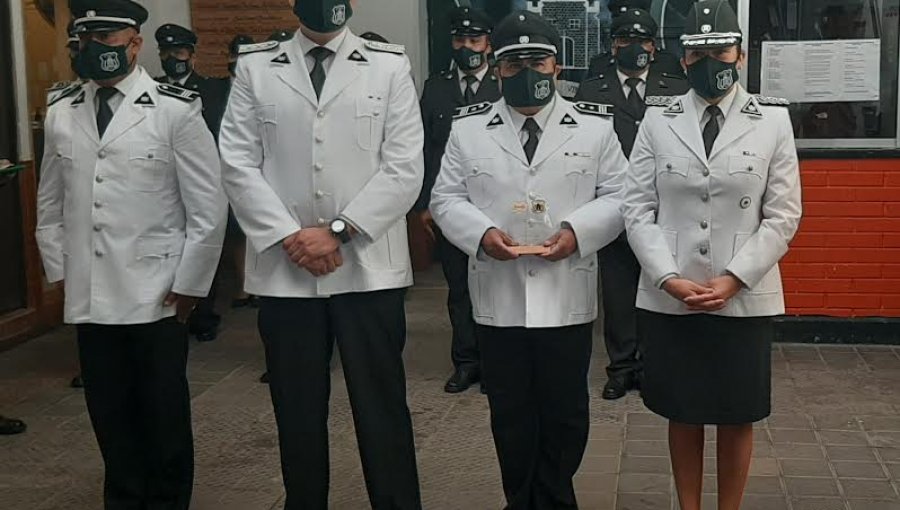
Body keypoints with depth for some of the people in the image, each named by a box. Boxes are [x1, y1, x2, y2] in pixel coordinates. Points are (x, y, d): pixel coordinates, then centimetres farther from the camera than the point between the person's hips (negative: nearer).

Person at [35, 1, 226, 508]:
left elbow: (209, 208, -5)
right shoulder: (61, 114, 8)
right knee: (110, 414, 11)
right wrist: (60, 273, 10)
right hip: (89, 299, 4)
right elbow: (50, 206, 16)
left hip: (157, 297, -3)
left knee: (165, 414, 8)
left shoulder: (177, 110, -6)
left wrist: (188, 285, -5)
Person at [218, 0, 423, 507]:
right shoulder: (255, 67, 8)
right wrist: (290, 236, -10)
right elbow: (238, 163, 1)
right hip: (284, 269, 1)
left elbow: (404, 168, -4)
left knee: (382, 407, 4)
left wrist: (338, 230, -11)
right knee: (297, 410, 10)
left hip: (369, 267, -1)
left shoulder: (390, 65, 4)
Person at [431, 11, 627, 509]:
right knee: (509, 410, 11)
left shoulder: (595, 126, 3)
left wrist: (577, 230, -15)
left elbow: (618, 197, 3)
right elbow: (446, 197, 5)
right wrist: (482, 232, -14)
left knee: (565, 410, 9)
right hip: (498, 295, 1)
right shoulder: (468, 127, 4)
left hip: (566, 295, 0)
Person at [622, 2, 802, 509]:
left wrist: (733, 279, -11)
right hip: (669, 298, 1)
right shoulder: (658, 119, 3)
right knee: (683, 415, 11)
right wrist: (669, 278, -11)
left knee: (737, 418, 10)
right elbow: (639, 209, 0)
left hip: (744, 298, 0)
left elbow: (783, 215, -2)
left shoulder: (773, 120, 1)